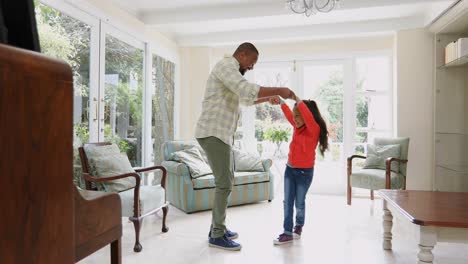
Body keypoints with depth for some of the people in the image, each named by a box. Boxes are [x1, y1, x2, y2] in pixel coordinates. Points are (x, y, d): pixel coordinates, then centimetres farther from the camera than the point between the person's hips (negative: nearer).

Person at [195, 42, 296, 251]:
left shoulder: (231, 72, 23)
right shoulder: (226, 65, -9)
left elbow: (245, 99, 36)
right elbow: (247, 90, -26)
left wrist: (268, 99, 30)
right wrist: (278, 90, -19)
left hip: (221, 134, 11)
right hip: (213, 133, -11)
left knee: (227, 179, 14)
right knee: (224, 183, -7)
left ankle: (217, 227, 24)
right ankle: (217, 235, 4)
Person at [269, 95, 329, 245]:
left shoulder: (314, 129, -16)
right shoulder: (297, 127, 3)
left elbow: (308, 115, -34)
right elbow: (288, 114, 15)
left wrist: (296, 98, -35)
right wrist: (280, 101, 3)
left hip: (305, 172, -6)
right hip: (290, 169, 6)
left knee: (299, 202, 9)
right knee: (287, 202, 3)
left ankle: (299, 225, 34)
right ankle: (287, 232, 9)